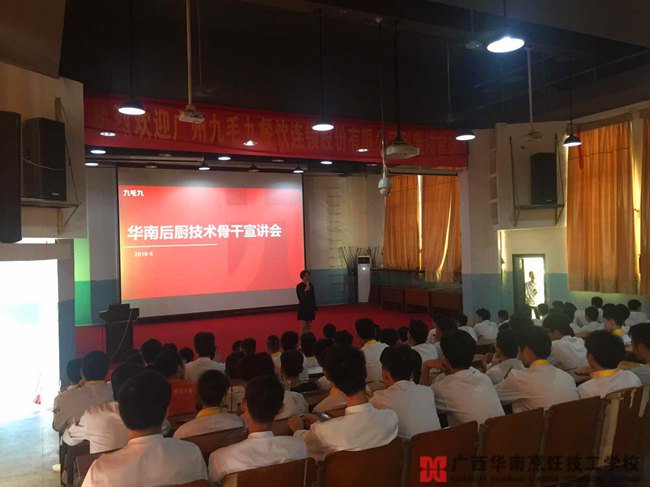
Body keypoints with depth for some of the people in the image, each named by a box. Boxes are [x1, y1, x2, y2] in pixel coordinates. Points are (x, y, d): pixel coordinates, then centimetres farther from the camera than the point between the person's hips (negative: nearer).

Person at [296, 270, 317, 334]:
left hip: (310, 308, 5)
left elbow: (313, 298, 10)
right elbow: (301, 297, -18)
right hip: (303, 309, -5)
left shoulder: (311, 285, 5)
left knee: (309, 326, 10)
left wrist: (315, 309, 10)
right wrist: (306, 290, -26)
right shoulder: (299, 286, -10)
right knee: (303, 327, -4)